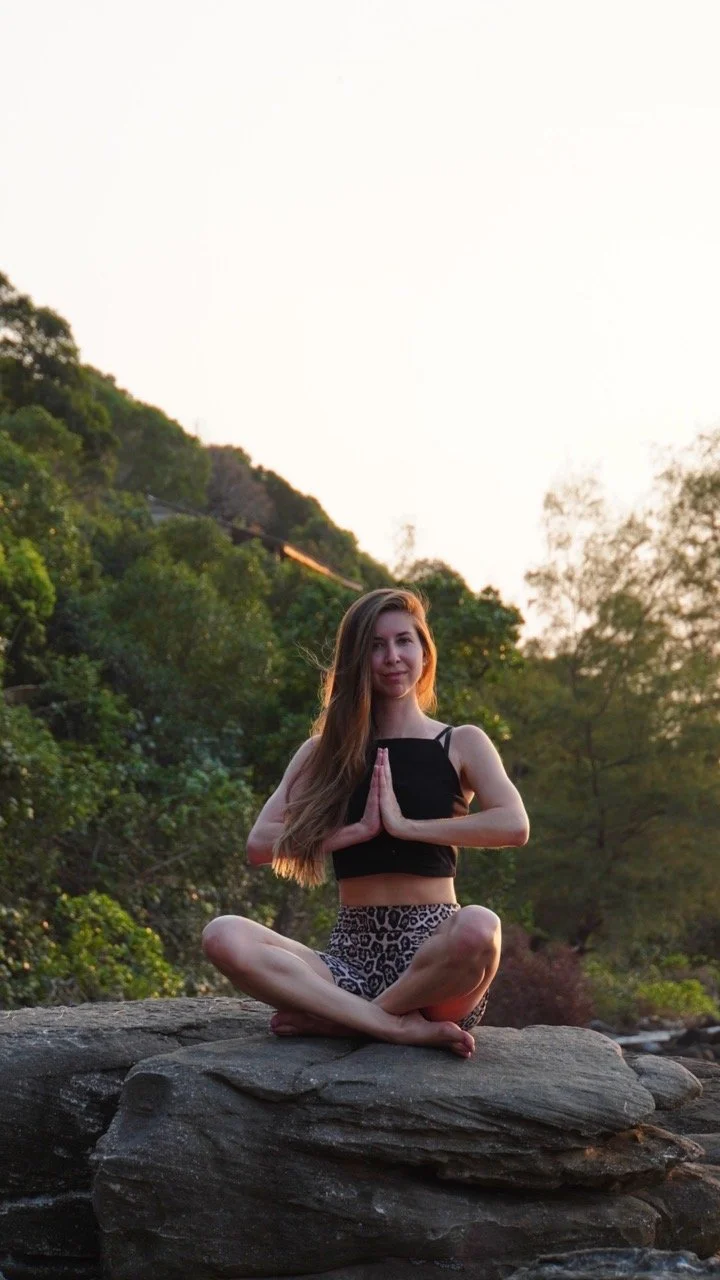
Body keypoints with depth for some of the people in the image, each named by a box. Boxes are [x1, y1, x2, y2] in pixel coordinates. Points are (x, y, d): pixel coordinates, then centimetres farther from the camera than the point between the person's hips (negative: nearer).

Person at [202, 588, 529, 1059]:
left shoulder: (461, 744, 9)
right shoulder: (326, 751, 15)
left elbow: (514, 825, -10)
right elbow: (261, 844, 2)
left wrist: (406, 825, -11)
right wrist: (359, 829, -8)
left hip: (431, 953, -2)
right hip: (352, 957, 2)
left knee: (479, 926, -39)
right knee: (224, 935, -26)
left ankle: (331, 1018, -19)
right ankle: (401, 1025, -28)